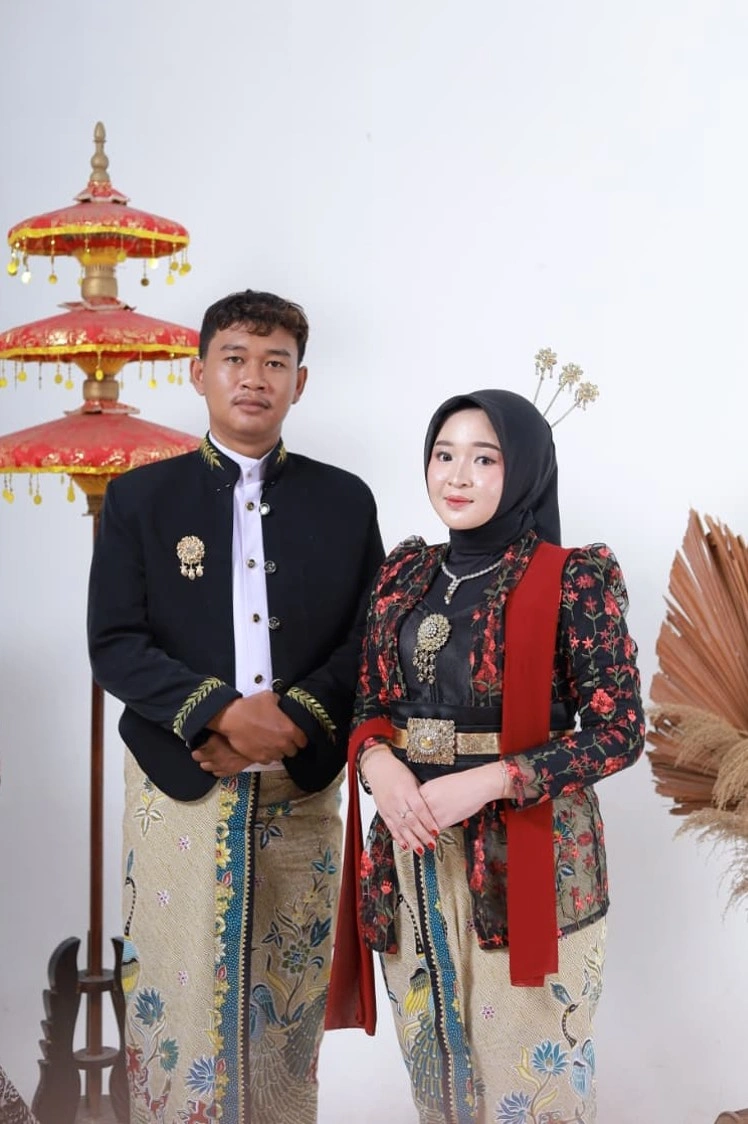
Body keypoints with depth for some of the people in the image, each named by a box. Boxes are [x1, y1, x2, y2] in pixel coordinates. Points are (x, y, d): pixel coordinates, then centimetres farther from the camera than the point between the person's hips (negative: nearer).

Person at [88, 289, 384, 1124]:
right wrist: (222, 711, -17)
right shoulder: (139, 498, 4)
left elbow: (370, 640, 4)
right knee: (179, 994, 1)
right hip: (180, 781, -1)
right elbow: (114, 646, -4)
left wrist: (293, 716, -13)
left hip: (303, 782, 1)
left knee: (289, 1000, 8)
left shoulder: (345, 501, 7)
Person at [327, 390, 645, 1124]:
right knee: (433, 1061, 17)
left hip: (526, 851, -5)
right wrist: (377, 761, -12)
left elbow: (619, 730, -11)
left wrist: (491, 780, -21)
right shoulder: (405, 571, 7)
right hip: (413, 845, 5)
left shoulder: (574, 578, -10)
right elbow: (370, 701, 11)